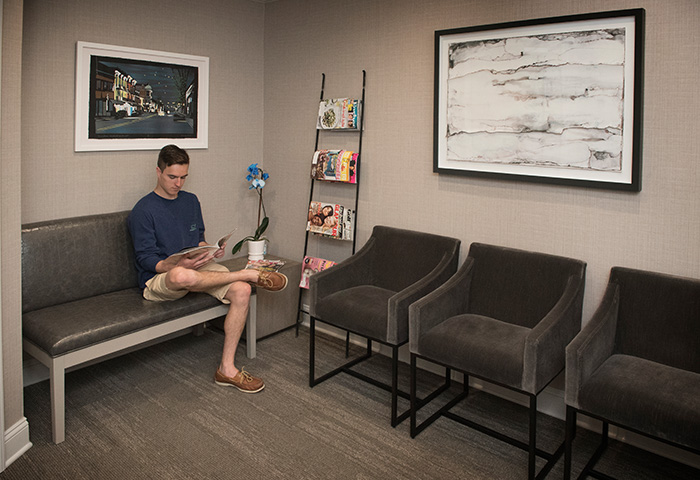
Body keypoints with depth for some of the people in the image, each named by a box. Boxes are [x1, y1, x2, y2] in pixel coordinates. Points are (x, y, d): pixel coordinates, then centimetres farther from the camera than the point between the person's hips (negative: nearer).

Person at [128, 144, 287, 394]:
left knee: (241, 290, -22)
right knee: (183, 276, -44)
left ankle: (227, 368, -16)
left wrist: (208, 250, -5)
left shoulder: (191, 200, 13)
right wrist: (180, 263, -30)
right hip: (158, 278, -5)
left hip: (196, 268, 6)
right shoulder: (143, 210, -6)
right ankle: (251, 274, -21)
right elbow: (147, 260, -11)